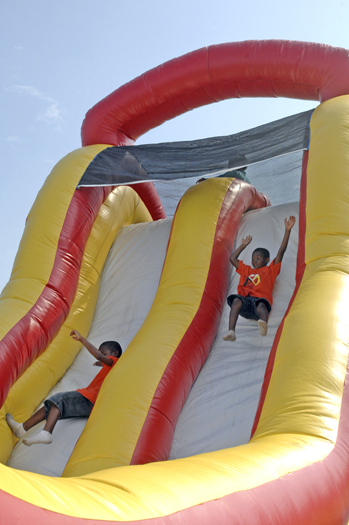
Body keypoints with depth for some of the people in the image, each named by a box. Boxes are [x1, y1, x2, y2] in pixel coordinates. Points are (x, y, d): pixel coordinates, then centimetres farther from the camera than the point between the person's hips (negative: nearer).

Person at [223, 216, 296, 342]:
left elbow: (281, 252, 21)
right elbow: (232, 258, 43)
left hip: (261, 299, -2)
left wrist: (287, 230, 16)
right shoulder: (246, 270, 39)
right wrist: (244, 245, 47)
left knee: (261, 305, -39)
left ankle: (264, 324, -72)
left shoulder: (270, 270, 28)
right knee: (236, 300, -34)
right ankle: (231, 332, -52)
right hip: (245, 301, 2)